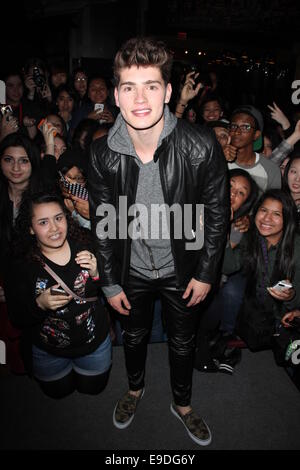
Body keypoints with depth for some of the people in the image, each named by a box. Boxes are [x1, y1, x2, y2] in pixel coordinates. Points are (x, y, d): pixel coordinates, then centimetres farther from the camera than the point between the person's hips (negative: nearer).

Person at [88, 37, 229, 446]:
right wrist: (110, 282, -2)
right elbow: (101, 221, -6)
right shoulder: (103, 153, -18)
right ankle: (135, 387, 59)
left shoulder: (201, 146, -24)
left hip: (182, 269, -1)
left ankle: (182, 404, 52)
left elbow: (217, 212, -11)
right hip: (131, 270, 2)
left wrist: (205, 273, -8)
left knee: (183, 341, 21)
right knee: (134, 335, 25)